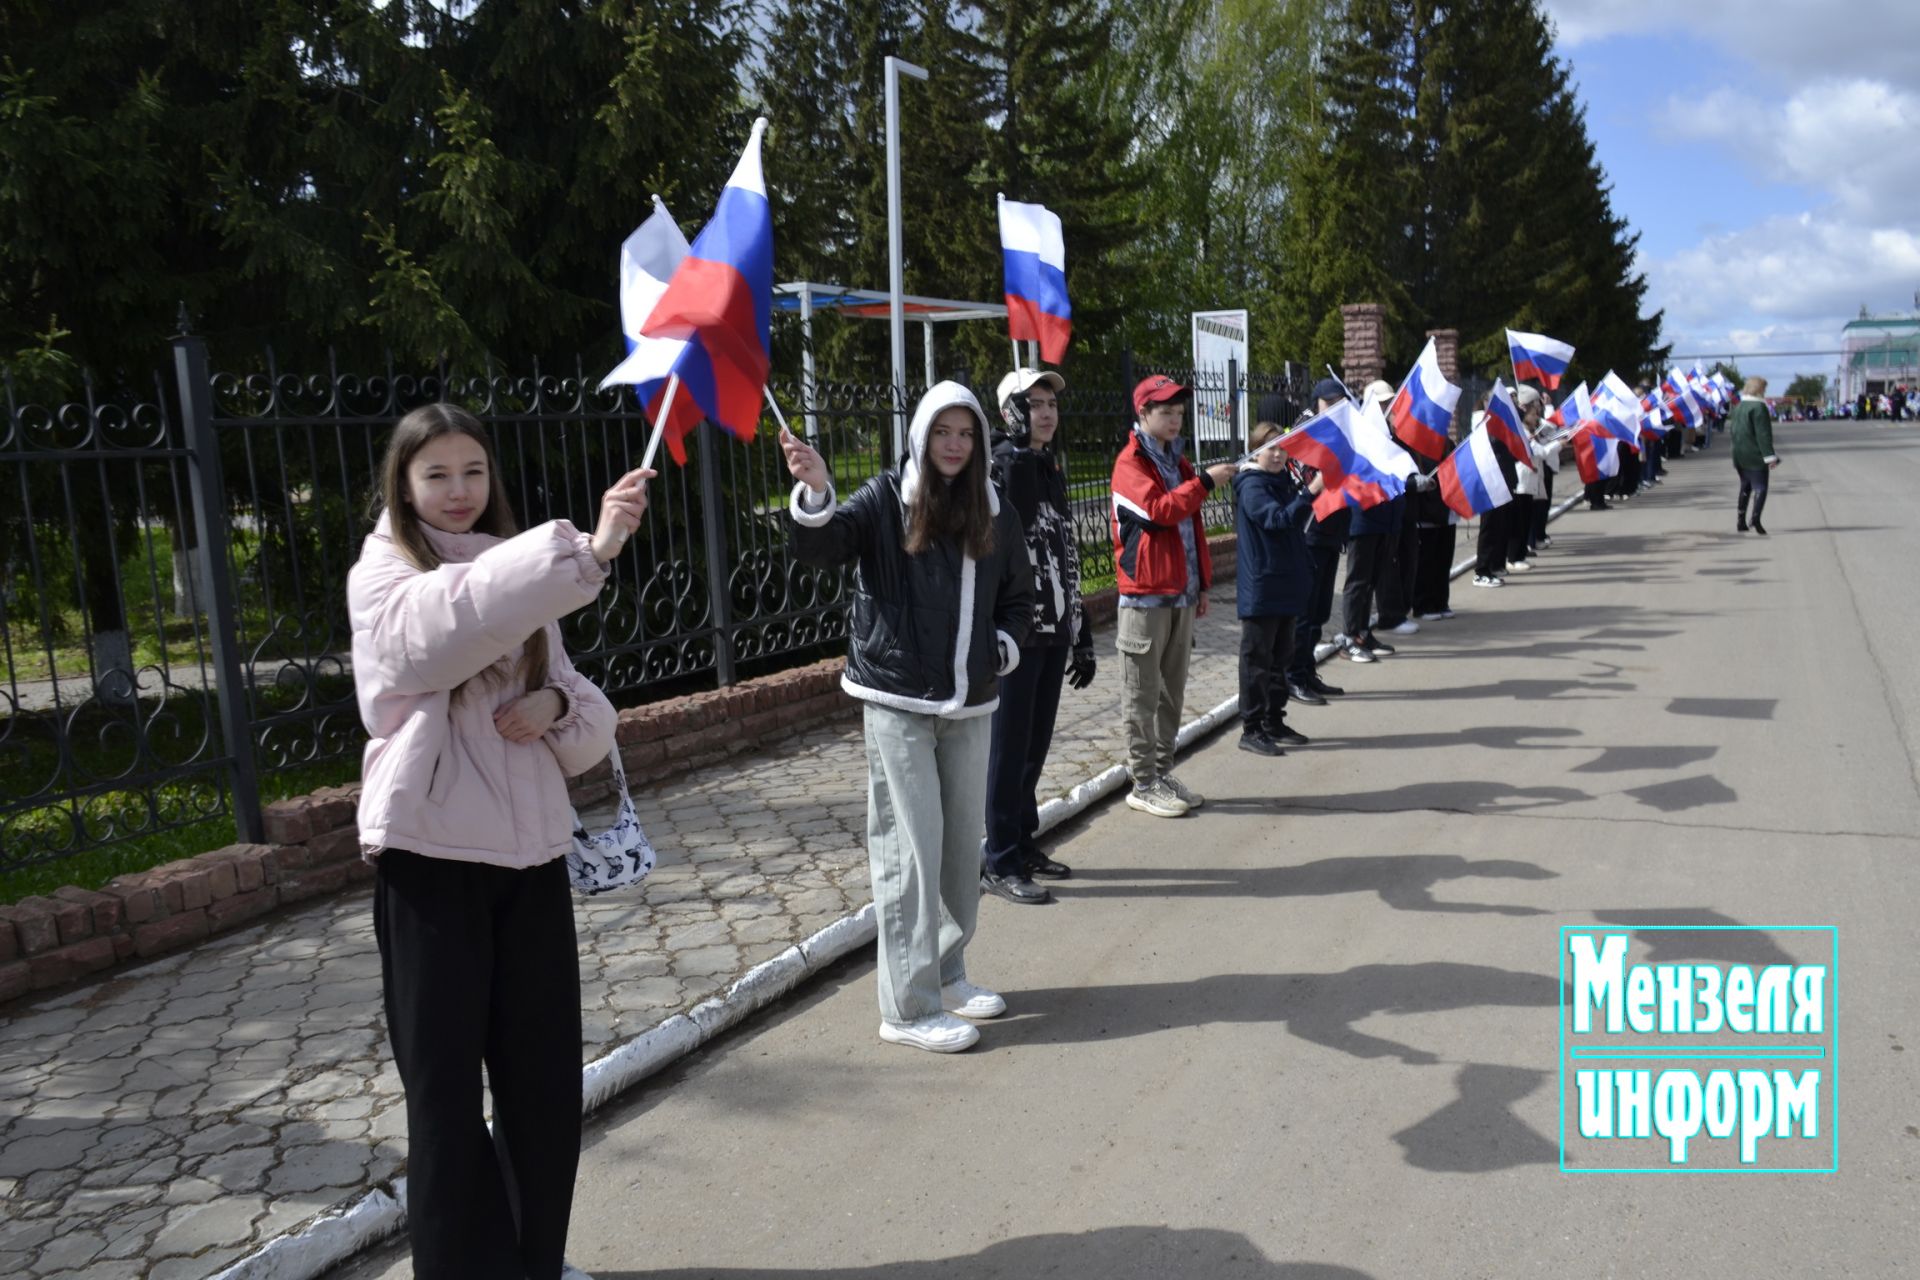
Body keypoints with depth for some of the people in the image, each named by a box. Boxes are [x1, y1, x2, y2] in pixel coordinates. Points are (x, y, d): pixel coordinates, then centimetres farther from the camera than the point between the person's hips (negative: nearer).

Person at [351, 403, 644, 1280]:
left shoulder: (519, 581, 13)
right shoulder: (382, 578, -3)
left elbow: (591, 724, 10)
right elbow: (453, 623, -28)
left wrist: (555, 707, -13)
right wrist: (589, 548, -39)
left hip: (530, 849, 5)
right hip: (430, 855, -5)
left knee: (545, 1074, 11)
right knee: (445, 1081, 3)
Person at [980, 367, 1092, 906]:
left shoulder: (1052, 469, 15)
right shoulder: (1000, 466, -9)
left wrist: (1081, 634, 20)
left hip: (1054, 630, 7)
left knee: (1035, 744, 14)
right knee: (1010, 746, -1)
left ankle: (1024, 844, 26)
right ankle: (1000, 863, 8)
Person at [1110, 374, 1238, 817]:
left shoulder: (1177, 462, 18)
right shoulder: (1131, 464, -7)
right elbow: (1159, 509, -24)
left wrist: (1202, 583, 19)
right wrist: (1204, 482, -23)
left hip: (1181, 594, 8)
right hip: (1146, 596, -8)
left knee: (1172, 691, 12)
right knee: (1143, 695, -2)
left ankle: (1163, 772, 21)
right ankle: (1144, 785, 4)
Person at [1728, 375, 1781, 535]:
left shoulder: (1738, 406, 12)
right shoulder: (1758, 406, -14)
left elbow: (1732, 431, 18)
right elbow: (1763, 434, -18)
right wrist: (1769, 455, -18)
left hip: (1740, 455, 8)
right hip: (1755, 456, -8)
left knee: (1745, 487, 17)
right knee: (1760, 487, -6)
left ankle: (1741, 522, 18)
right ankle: (1755, 519, -23)